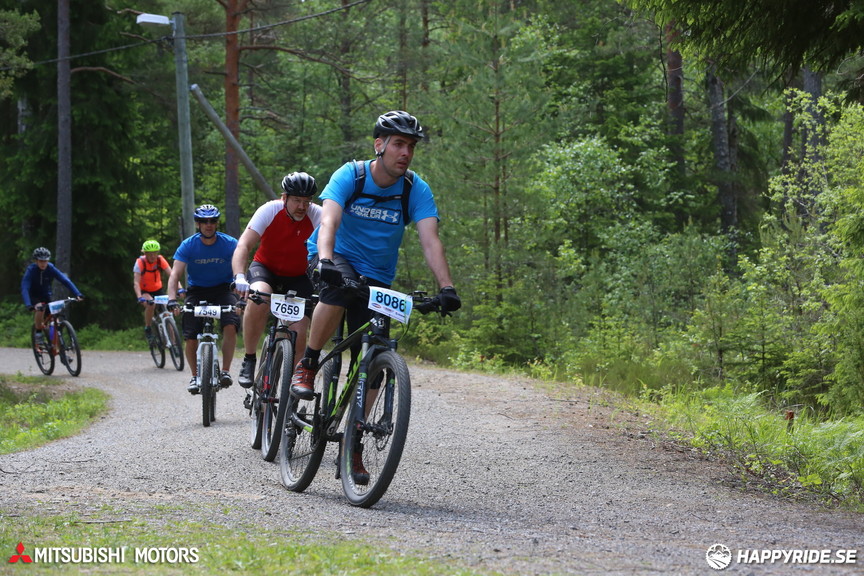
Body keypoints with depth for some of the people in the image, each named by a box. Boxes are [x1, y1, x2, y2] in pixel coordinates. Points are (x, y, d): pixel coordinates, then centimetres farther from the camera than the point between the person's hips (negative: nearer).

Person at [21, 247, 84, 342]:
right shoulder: (31, 270, -25)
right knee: (40, 308, -35)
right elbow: (25, 289, -34)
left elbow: (65, 280, -25)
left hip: (47, 296, 3)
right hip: (34, 297, -3)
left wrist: (77, 294, -38)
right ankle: (38, 332, -16)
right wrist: (28, 305, -50)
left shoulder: (51, 269, -18)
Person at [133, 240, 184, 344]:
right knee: (150, 304, -34)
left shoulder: (160, 260, -18)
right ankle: (148, 329, -11)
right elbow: (136, 282, -31)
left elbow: (171, 275, -26)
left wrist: (179, 288, -43)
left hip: (158, 289, 3)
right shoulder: (140, 262, -24)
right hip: (144, 291, -3)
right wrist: (140, 297, -47)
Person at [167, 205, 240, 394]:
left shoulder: (229, 243, -14)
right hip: (197, 291, 1)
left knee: (230, 326, -27)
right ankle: (195, 376, 10)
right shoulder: (188, 245, -12)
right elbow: (175, 274, -20)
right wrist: (172, 299, -37)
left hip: (223, 289, -1)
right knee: (191, 338, -12)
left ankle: (225, 371, -14)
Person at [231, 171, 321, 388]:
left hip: (298, 277, 1)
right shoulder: (269, 211, -20)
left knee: (300, 336, -15)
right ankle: (249, 361, -18)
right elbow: (244, 245, -26)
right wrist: (239, 277, -43)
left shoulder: (316, 215, -18)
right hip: (265, 269, -1)